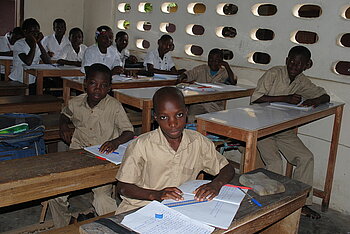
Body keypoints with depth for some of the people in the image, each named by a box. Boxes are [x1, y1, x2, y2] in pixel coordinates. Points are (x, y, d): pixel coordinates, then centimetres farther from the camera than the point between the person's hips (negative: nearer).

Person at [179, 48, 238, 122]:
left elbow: (233, 82, -10)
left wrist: (227, 66, -11)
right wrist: (182, 78, -19)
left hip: (215, 106, 0)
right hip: (197, 103, 1)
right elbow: (188, 74, 5)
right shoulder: (201, 69, 14)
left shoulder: (224, 73, 8)